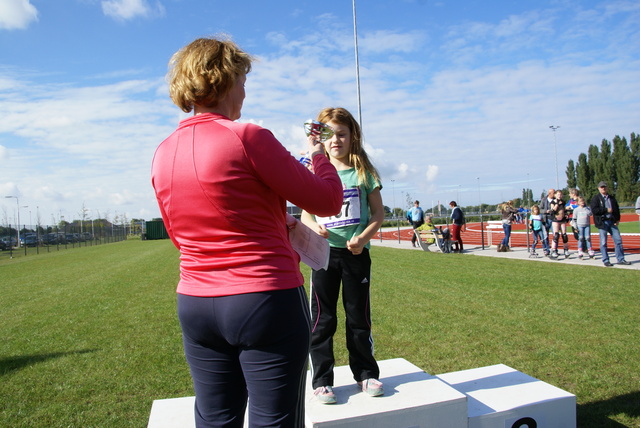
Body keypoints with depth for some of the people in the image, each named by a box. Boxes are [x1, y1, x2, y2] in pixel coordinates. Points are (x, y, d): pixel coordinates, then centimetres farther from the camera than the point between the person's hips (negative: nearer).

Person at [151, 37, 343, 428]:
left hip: (195, 305, 7)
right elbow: (329, 202, -8)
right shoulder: (247, 137, -14)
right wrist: (319, 157, 12)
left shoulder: (163, 154, 6)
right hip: (266, 303, -6)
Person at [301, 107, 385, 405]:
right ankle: (321, 380, 16)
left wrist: (364, 237, -13)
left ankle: (366, 373, 27)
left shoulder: (363, 171, 3)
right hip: (324, 251, 0)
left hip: (356, 253, 0)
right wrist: (314, 226, -16)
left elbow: (378, 213, 4)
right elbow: (305, 213, 6)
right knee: (322, 318, 5)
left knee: (359, 315, 11)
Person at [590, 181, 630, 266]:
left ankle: (620, 259, 12)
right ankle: (605, 260, 7)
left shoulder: (612, 198, 15)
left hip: (612, 222, 5)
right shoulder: (596, 199, -1)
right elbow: (594, 210, -13)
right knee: (603, 242, -1)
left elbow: (617, 209, 18)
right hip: (602, 222, -5)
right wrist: (606, 210, -14)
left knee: (618, 240, 3)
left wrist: (617, 219, 5)